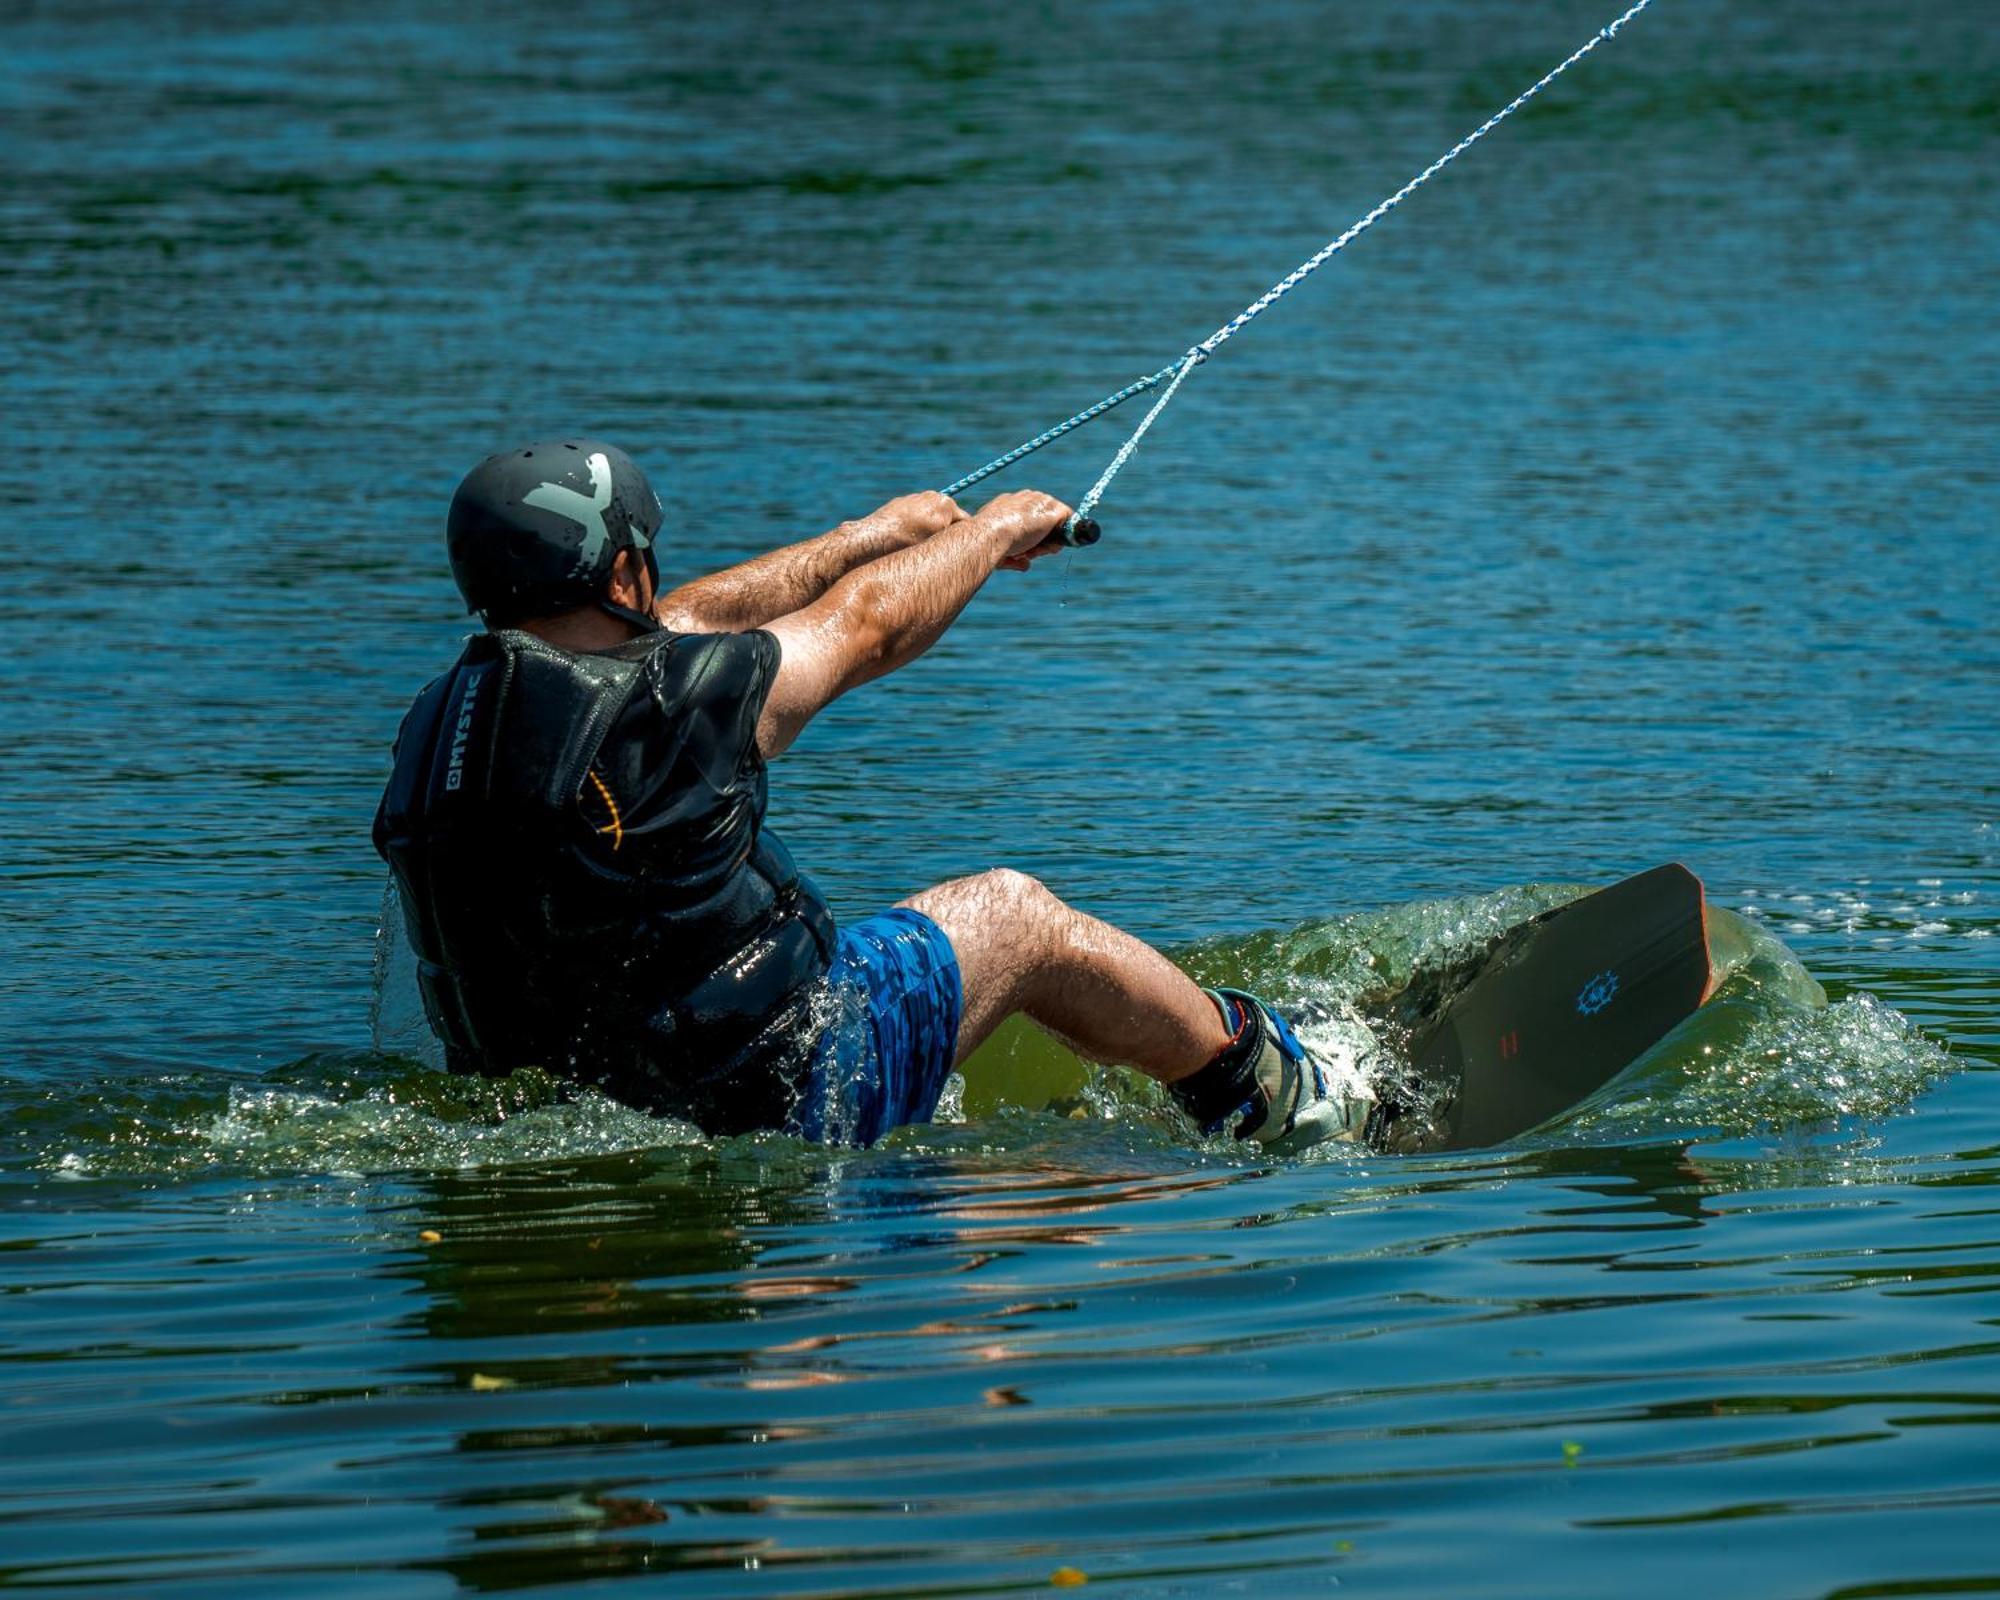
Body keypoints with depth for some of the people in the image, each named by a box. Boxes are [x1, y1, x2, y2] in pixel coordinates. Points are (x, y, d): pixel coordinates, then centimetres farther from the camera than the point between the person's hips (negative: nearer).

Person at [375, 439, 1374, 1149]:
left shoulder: (446, 717, -1)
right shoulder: (662, 711, -24)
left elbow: (674, 628, 15)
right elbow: (867, 625, -5)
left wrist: (879, 534, 28)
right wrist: (997, 532, 17)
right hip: (766, 1096, -7)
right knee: (1011, 913, 12)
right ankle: (1268, 1094, 32)